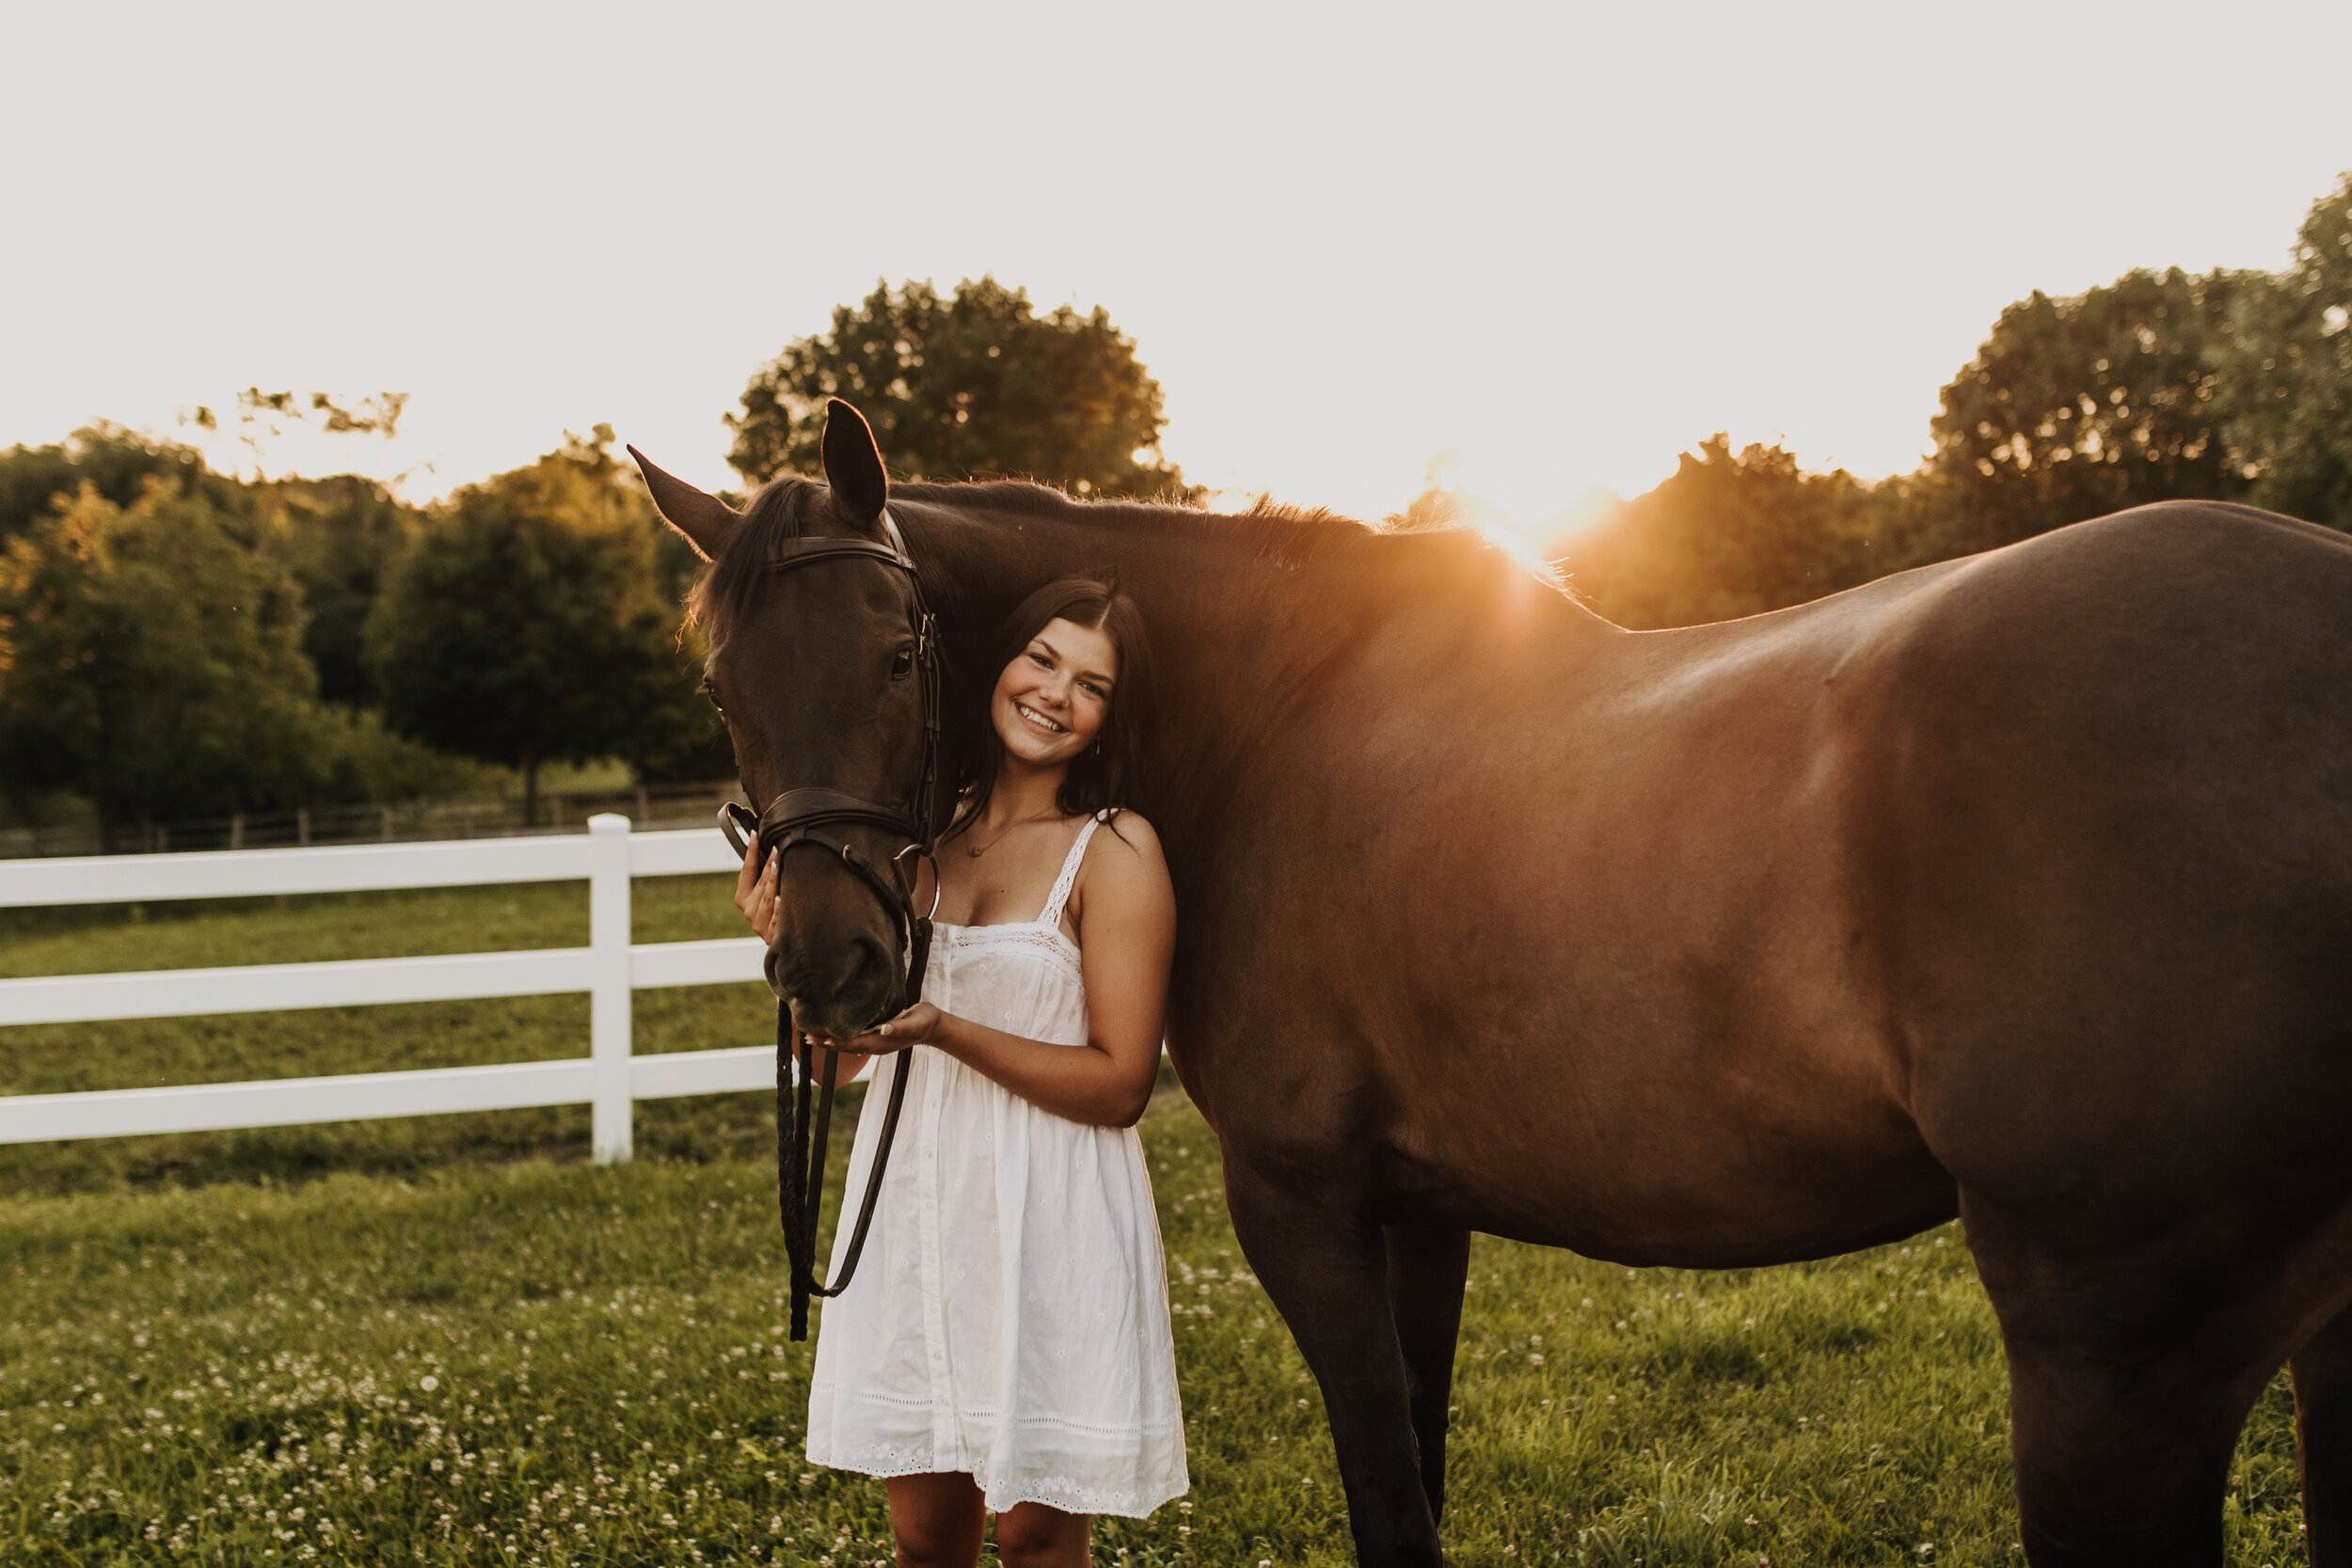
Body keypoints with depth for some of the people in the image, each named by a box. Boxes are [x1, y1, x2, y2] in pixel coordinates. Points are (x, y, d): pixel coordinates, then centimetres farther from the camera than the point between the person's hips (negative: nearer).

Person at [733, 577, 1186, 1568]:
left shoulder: (1115, 851, -9)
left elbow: (1120, 1086, -13)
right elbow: (840, 1054, 9)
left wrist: (943, 1030, -21)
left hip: (1050, 1220, -5)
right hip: (912, 1201, 5)